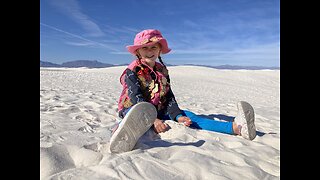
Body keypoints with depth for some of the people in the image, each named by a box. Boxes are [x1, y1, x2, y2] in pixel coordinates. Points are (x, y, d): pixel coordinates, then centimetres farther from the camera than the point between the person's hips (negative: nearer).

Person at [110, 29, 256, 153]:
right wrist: (152, 120, -37)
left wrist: (178, 115, -16)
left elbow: (169, 97, 2)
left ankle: (236, 127, -32)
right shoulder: (132, 71, -9)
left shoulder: (162, 70, 8)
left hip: (158, 111, 4)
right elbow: (137, 99, -23)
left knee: (188, 116, -18)